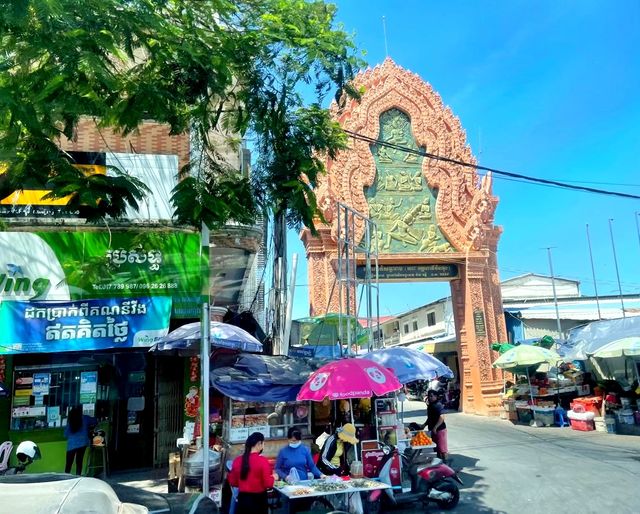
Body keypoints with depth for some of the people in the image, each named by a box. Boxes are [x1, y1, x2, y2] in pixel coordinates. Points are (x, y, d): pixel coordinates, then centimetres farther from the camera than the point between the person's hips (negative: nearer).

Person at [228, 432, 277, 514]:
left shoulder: (237, 460, -4)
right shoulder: (262, 461, -16)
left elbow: (232, 482, 6)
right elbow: (268, 484, -14)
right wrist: (273, 477, 5)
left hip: (242, 499, 4)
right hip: (258, 499, -4)